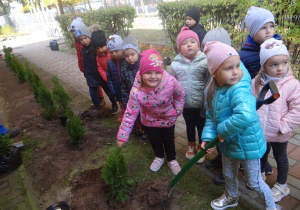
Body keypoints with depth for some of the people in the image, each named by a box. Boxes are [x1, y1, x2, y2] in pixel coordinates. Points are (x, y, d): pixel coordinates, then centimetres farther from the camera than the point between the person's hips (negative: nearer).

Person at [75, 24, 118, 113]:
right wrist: (86, 74, 17)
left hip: (102, 75, -5)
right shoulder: (83, 50, 5)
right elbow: (85, 64, 15)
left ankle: (114, 104, 33)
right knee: (92, 93, 12)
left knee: (108, 91, 11)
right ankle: (97, 106, 37)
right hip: (91, 76, 6)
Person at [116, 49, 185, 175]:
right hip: (149, 120, 0)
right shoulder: (136, 92, -36)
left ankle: (172, 160, 49)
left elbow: (180, 95, -12)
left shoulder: (171, 82, -35)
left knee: (169, 140, 20)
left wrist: (177, 110, -7)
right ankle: (159, 157, 54)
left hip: (168, 118, 0)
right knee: (154, 140, 21)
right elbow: (130, 114, -27)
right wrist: (122, 136, -23)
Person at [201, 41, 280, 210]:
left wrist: (223, 131, -36)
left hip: (248, 143, -7)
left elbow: (246, 116, -50)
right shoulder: (211, 91, -8)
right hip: (229, 143, 7)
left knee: (255, 181, 12)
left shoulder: (239, 90, -32)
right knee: (229, 174, 28)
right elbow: (211, 117, 1)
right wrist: (208, 136, -12)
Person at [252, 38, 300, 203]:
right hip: (259, 131, 3)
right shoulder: (256, 83, -9)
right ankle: (260, 174, 53)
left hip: (279, 134, -2)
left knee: (280, 157, 18)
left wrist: (283, 126, -19)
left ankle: (282, 186, 41)